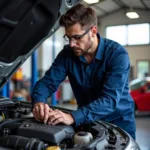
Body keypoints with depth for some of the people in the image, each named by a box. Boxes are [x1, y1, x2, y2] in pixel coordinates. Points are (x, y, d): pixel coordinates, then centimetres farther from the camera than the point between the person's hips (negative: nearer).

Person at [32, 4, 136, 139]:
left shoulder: (117, 54, -22)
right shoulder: (68, 54, -8)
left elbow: (110, 99, -31)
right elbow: (47, 82, -8)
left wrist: (73, 117, -44)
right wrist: (39, 101, -31)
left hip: (118, 122, -2)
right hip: (88, 122, 3)